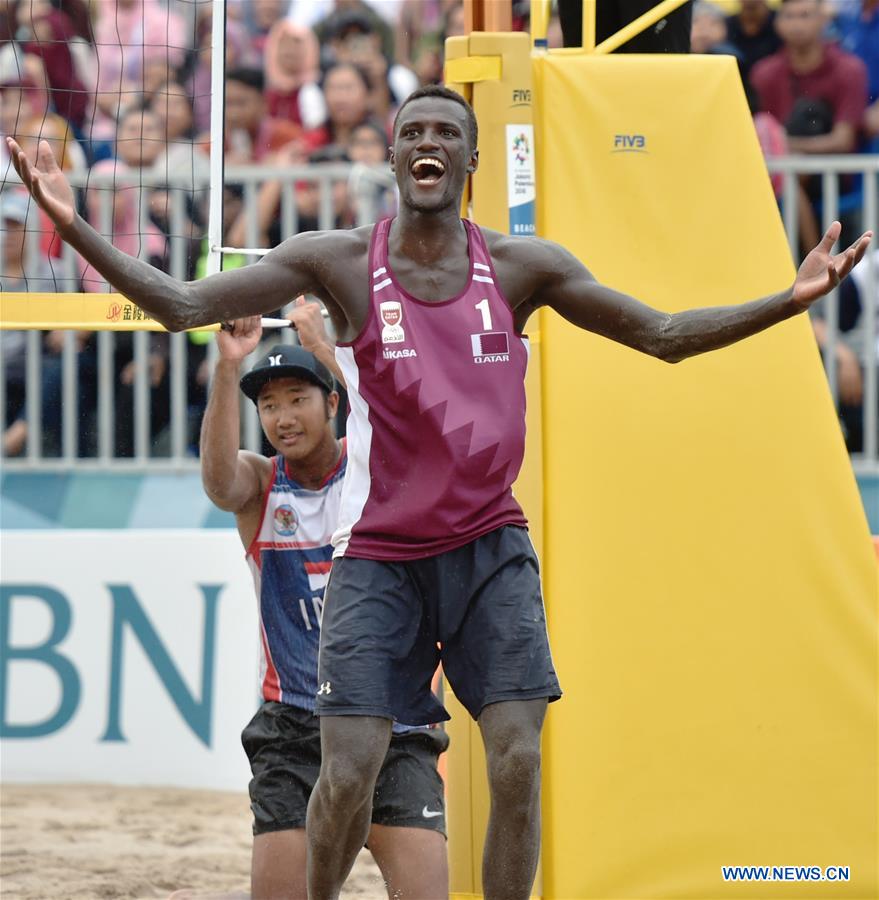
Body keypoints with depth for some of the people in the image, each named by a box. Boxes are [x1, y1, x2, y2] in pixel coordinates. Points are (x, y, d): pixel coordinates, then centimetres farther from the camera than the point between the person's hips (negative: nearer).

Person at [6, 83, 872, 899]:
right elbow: (182, 306, -11)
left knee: (517, 763, -10)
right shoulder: (339, 261, -7)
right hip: (379, 553, -1)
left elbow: (666, 336, 1)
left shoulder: (523, 266, -2)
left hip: (490, 546, 1)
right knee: (346, 775, -10)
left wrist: (790, 300, -12)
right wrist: (74, 227, -25)